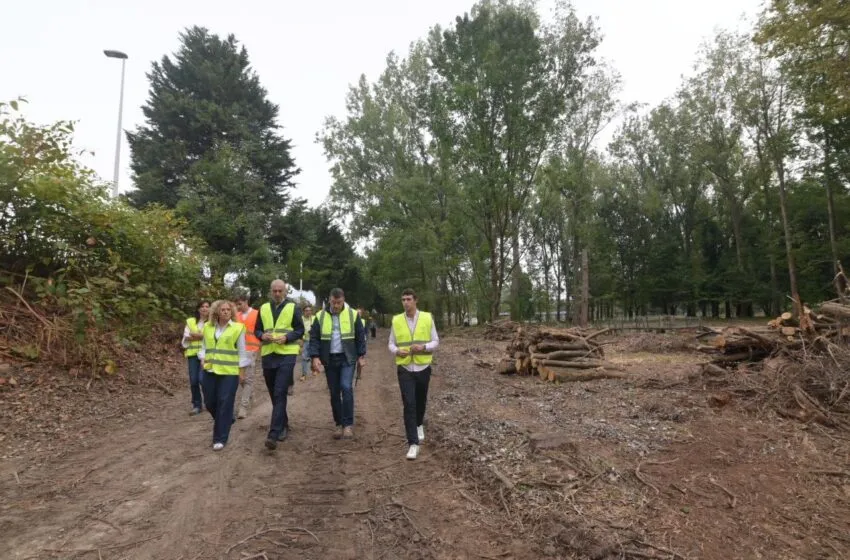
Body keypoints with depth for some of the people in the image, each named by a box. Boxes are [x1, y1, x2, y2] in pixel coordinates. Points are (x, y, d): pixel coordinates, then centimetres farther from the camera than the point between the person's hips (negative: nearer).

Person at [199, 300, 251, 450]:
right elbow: (204, 346, 17)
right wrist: (203, 358, -2)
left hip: (229, 372, -4)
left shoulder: (238, 328, -4)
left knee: (224, 404, -5)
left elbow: (242, 351, -2)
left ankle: (220, 438, 3)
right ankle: (225, 422, 38)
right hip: (210, 370, 5)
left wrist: (242, 370, -4)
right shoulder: (208, 327, 8)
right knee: (210, 402, 10)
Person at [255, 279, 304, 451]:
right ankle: (283, 425, 31)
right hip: (268, 356, 5)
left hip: (287, 355, -5)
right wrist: (262, 335, -9)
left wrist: (287, 337, -19)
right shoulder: (263, 308, 10)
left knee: (280, 394, -13)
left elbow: (300, 330, -1)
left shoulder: (293, 307, -1)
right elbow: (257, 330, 14)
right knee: (274, 395, 14)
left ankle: (273, 434, -16)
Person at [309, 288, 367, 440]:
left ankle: (348, 424, -6)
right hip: (330, 359, 2)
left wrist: (361, 355, 1)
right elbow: (314, 338, 2)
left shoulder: (353, 315, -3)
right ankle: (339, 424, 20)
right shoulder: (320, 316, 0)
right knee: (334, 392, 8)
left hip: (347, 358, -2)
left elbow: (360, 336, 3)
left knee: (346, 388, -14)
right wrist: (315, 357, -8)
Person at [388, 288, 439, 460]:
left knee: (421, 401, 18)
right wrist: (397, 351, -18)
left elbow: (436, 341, 0)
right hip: (404, 369, -1)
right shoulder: (396, 320, -1)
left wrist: (423, 347, -20)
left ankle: (419, 425, 48)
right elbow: (391, 344, 4)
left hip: (423, 368, 1)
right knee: (408, 405, -9)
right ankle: (413, 443, -5)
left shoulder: (427, 318, -3)